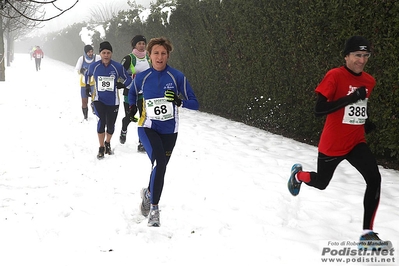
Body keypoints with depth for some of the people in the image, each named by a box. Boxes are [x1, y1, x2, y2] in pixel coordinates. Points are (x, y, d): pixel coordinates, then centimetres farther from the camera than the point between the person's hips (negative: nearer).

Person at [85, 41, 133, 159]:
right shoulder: (94, 66, -4)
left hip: (113, 101, 1)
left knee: (111, 125, 8)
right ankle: (101, 148, -4)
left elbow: (128, 80, 1)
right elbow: (88, 74, 19)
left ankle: (107, 143, 38)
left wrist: (121, 85, -13)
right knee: (101, 121, -18)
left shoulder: (118, 67, -9)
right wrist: (87, 85, 18)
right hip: (99, 100, -1)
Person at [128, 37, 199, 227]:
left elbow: (194, 104, -7)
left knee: (160, 168, 13)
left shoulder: (177, 77, -9)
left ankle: (149, 193, 43)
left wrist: (179, 102, -25)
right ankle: (154, 208, -14)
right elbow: (132, 93, 20)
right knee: (159, 163, -24)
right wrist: (132, 106, 3)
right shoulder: (142, 77, -4)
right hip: (148, 128, -2)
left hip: (169, 131, 2)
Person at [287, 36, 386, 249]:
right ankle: (298, 175, 52)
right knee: (320, 183, 16)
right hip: (332, 144, -4)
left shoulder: (369, 81, 4)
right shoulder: (334, 76, -17)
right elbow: (318, 110, -23)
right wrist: (350, 98, -28)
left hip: (356, 142, 5)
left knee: (374, 179, -18)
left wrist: (365, 122, 4)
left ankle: (367, 232, -10)